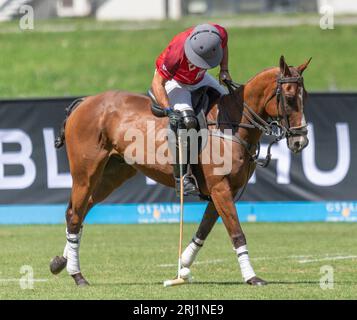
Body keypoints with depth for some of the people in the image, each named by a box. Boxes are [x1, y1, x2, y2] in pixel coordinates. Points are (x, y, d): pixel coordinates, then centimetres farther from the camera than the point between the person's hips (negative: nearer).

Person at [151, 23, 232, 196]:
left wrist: (224, 70, -8)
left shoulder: (220, 34, -28)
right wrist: (169, 110, -41)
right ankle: (181, 177, -26)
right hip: (173, 81, -7)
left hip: (199, 79, 7)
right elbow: (158, 83, -33)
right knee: (186, 120, -29)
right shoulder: (176, 52, -42)